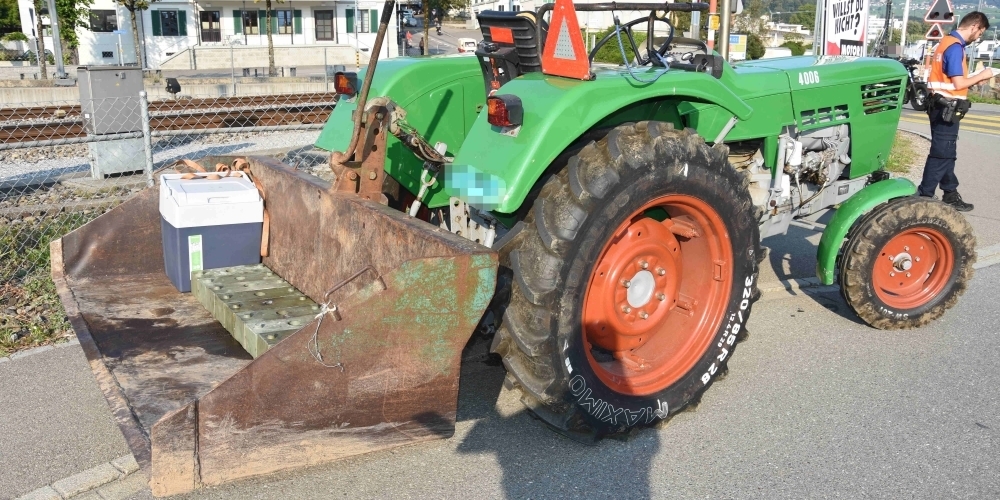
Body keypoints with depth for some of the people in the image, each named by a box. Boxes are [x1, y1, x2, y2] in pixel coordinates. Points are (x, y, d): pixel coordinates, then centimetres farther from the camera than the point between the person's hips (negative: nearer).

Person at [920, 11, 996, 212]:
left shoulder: (948, 41, 13)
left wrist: (975, 79, 11)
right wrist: (981, 76, -6)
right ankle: (924, 197, -3)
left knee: (947, 152, 15)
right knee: (941, 153, -6)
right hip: (947, 107, -10)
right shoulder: (955, 47, -16)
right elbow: (958, 83, -19)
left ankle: (950, 194, 23)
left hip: (941, 105, 10)